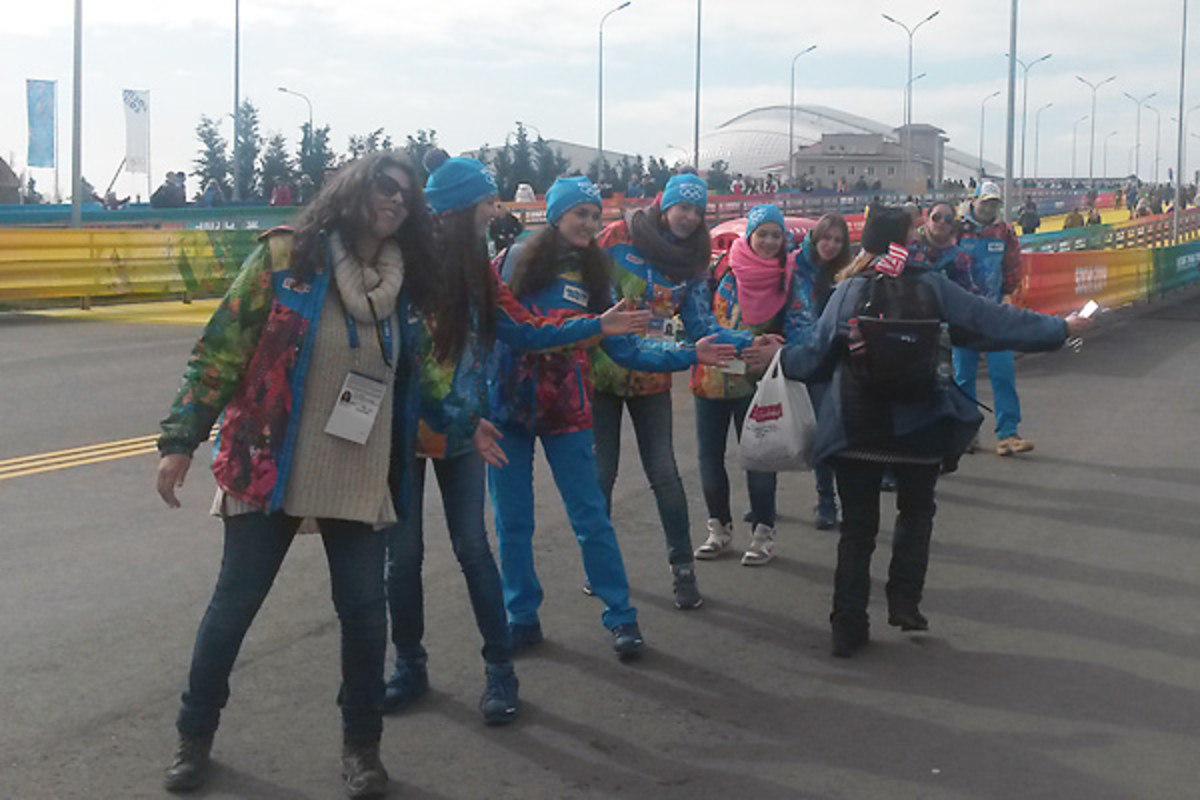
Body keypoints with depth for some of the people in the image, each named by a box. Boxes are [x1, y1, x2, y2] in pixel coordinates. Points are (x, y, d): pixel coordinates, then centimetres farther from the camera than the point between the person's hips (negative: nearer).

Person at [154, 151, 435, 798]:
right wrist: (181, 438, -10)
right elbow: (221, 346, -8)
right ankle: (195, 736, 26)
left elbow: (409, 379, 18)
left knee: (364, 609, 4)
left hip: (358, 481, 4)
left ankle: (362, 744, 22)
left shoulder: (399, 283, 6)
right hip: (268, 469, -3)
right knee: (234, 604, 7)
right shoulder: (287, 256, -8)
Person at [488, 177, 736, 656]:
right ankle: (521, 617, 19)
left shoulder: (593, 276, 6)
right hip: (509, 402, -1)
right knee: (511, 520, 5)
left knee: (591, 517, -1)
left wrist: (689, 355, -5)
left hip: (566, 409, 1)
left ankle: (621, 618, 9)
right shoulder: (518, 261, 0)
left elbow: (624, 348, 2)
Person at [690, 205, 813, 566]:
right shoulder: (720, 268, -1)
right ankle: (719, 527, 23)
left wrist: (774, 352, -21)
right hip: (712, 376, 2)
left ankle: (763, 533, 11)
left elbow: (801, 330, -4)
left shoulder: (792, 279, -1)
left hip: (756, 381, -1)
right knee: (709, 455, 7)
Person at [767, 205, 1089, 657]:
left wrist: (781, 359, 21)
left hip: (855, 428, 1)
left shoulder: (848, 292, -1)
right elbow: (994, 324, -2)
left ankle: (848, 628, 7)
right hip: (917, 425, -1)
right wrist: (1061, 329, 7)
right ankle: (904, 602, 12)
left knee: (857, 526, 9)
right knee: (916, 510, 21)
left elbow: (816, 355, 1)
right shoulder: (929, 287, -4)